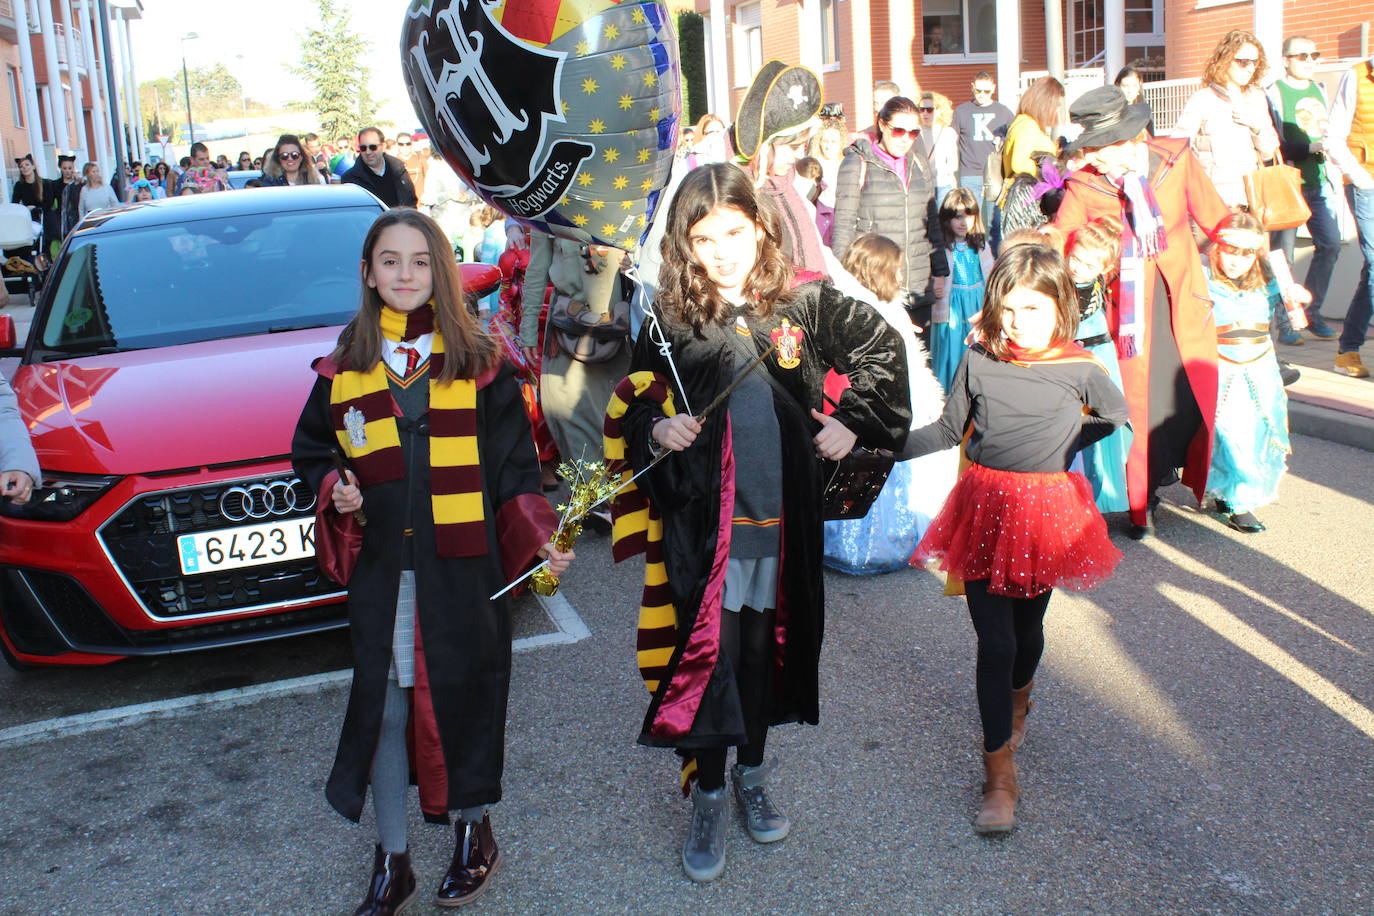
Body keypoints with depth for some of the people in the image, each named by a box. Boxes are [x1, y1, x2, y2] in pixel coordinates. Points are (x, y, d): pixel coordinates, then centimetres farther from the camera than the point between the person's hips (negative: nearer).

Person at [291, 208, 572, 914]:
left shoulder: (479, 364, 0)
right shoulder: (343, 370, 6)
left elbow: (513, 465, 2)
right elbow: (311, 451, 15)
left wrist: (538, 537, -8)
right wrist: (334, 491, -6)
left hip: (463, 564, -1)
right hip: (380, 567, 2)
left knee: (462, 692, 7)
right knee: (383, 704, 5)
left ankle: (475, 832, 31)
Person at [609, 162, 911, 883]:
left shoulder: (804, 302, -3)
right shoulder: (668, 318, -5)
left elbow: (881, 344, 10)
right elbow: (630, 406, 6)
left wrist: (853, 419, 0)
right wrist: (657, 429, -15)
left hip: (783, 518, 2)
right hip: (701, 521, -1)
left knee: (764, 645, 15)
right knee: (707, 651, 0)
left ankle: (752, 775, 36)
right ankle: (707, 797, 20)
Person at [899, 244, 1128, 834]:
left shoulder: (1079, 369, -5)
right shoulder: (977, 363, -3)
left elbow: (1117, 416, 15)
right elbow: (946, 432, 8)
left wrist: (1066, 442, 5)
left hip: (1046, 510, 0)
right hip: (985, 509, 0)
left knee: (1027, 625, 17)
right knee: (994, 640, -3)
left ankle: (1018, 701, 50)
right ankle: (1000, 773, 4)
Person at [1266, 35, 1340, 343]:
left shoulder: (1319, 90, 16)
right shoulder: (1274, 94, -6)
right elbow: (1272, 146, -14)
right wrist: (1311, 147, -21)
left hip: (1316, 183, 6)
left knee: (1330, 243, -2)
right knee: (1283, 253, -5)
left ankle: (1311, 311, 13)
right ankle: (1285, 322, 4)